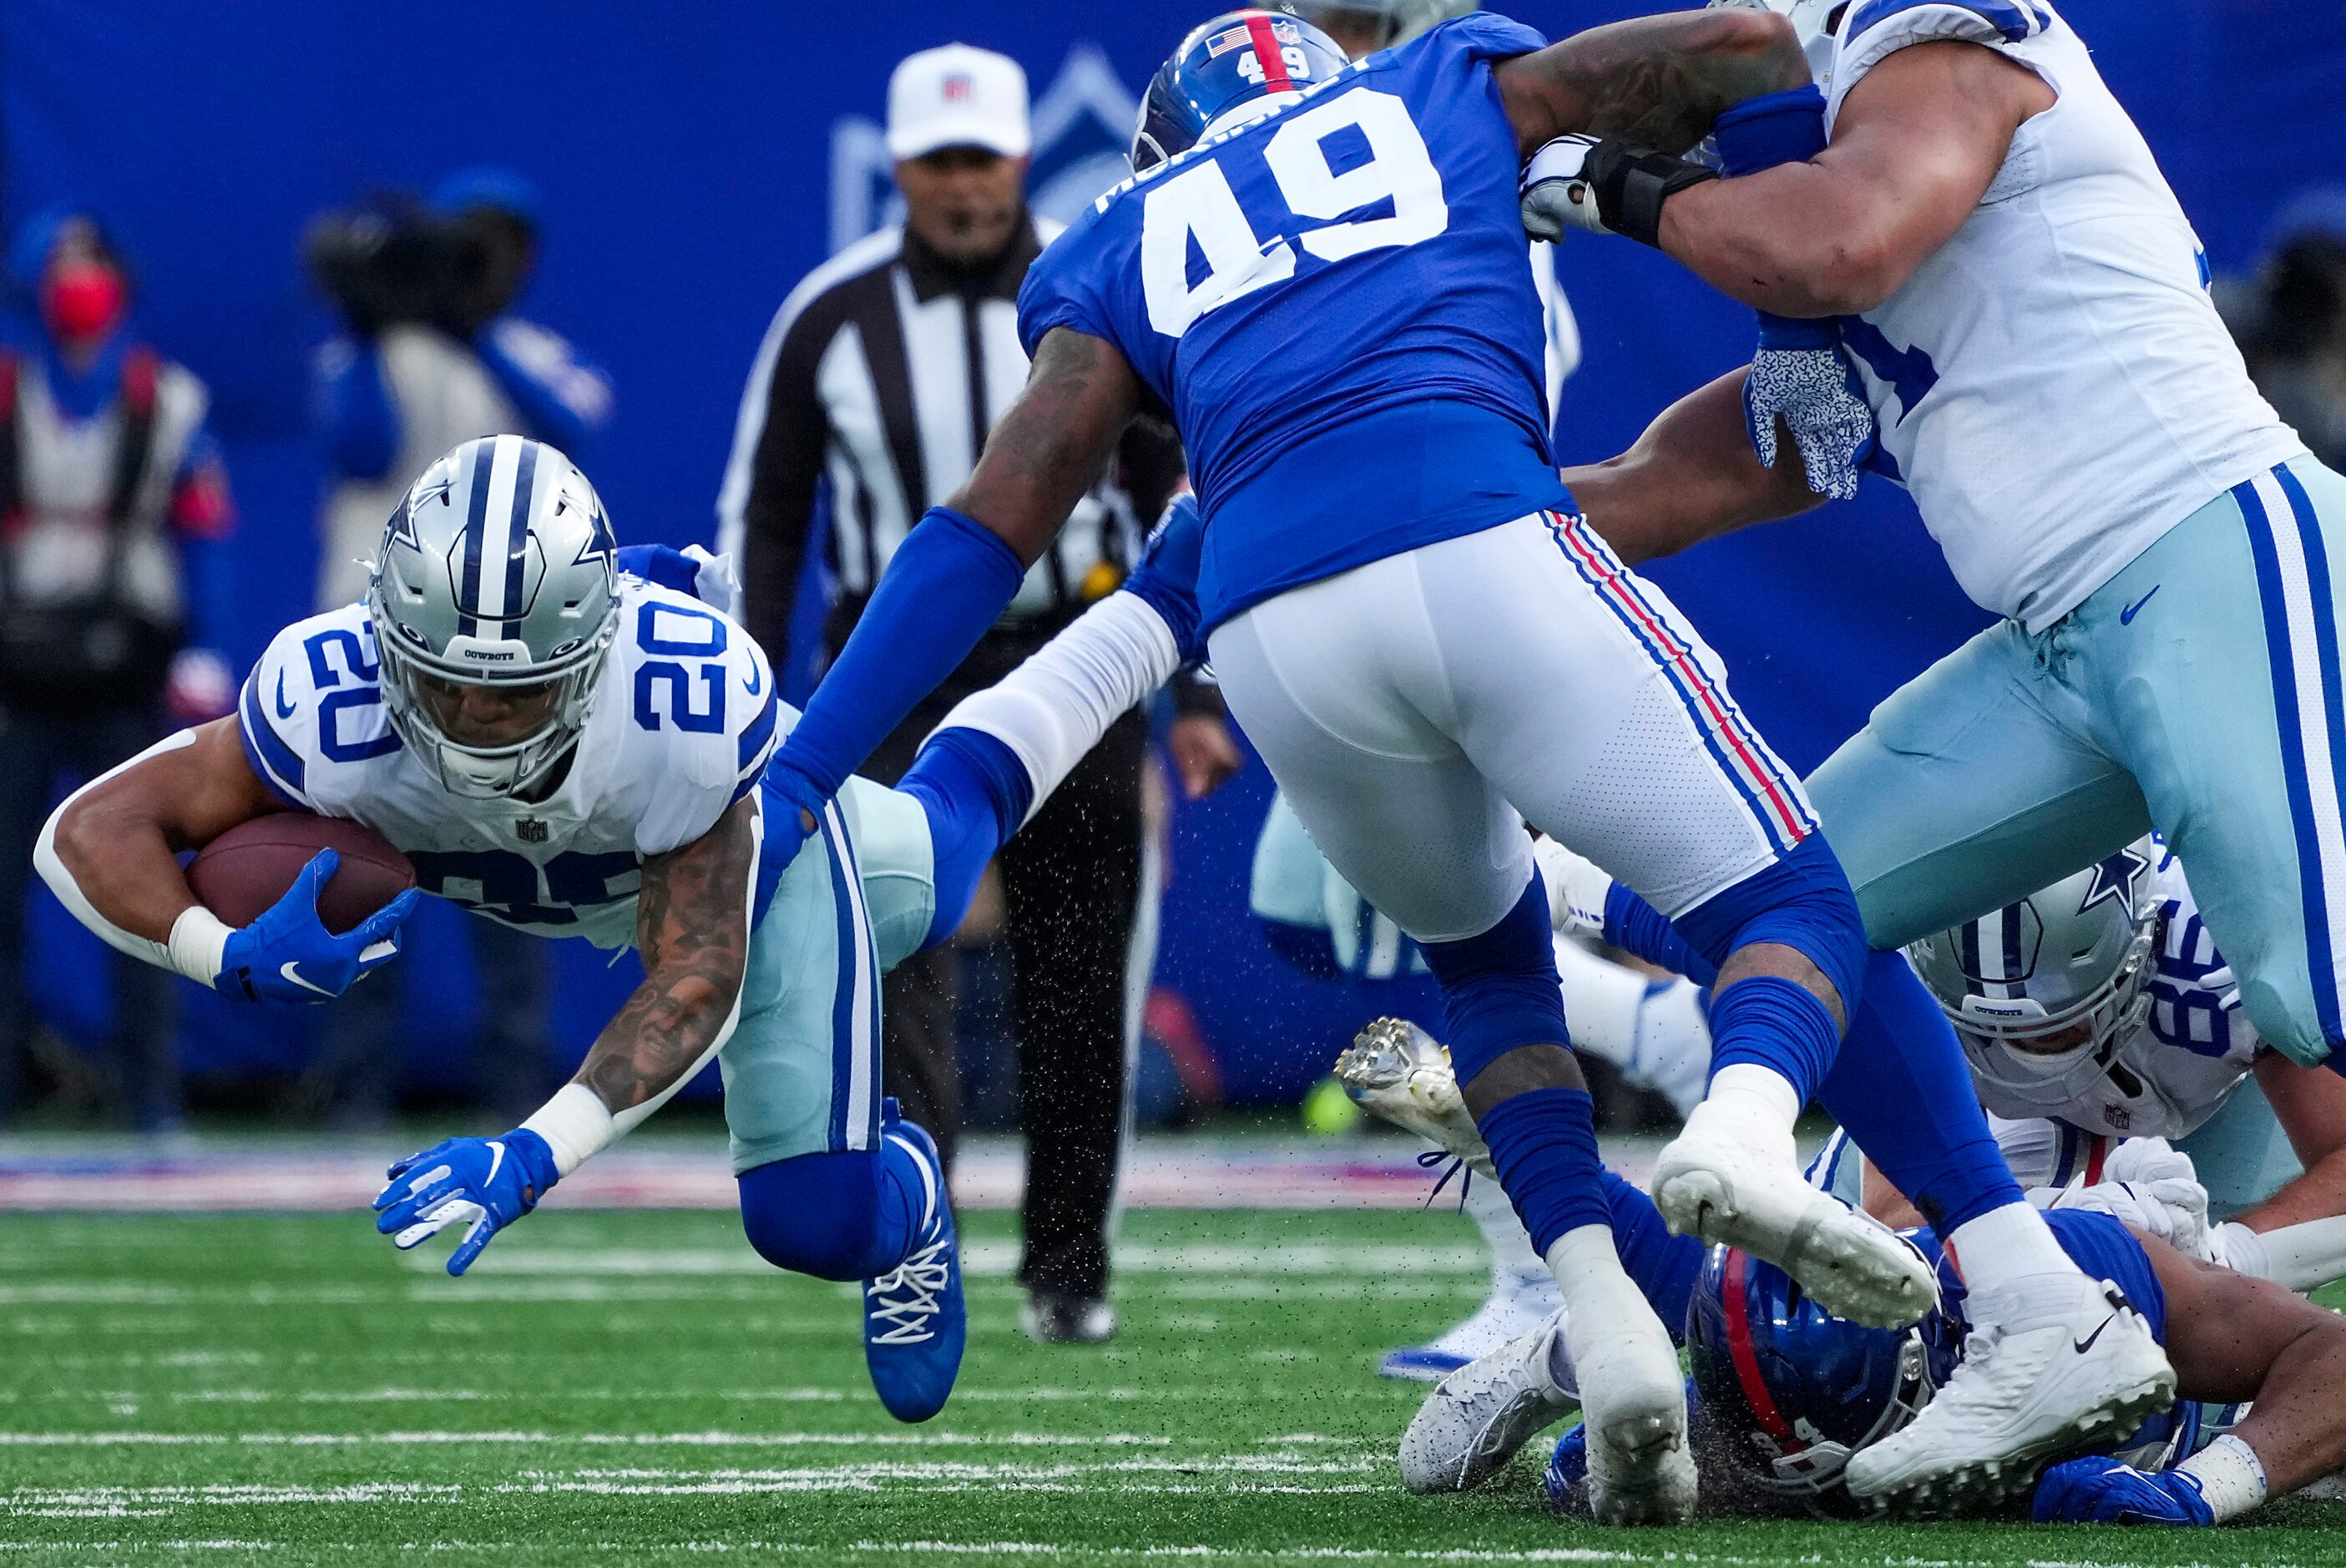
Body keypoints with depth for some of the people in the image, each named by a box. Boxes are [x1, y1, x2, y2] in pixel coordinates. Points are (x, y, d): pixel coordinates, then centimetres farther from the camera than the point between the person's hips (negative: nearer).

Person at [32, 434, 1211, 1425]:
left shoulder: (691, 702, -49)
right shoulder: (334, 706, -45)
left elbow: (696, 988, -41)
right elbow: (91, 831, -36)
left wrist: (530, 1158, -55)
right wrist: (234, 959, -55)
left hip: (749, 841, -4)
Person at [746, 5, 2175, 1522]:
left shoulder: (1126, 250, 30)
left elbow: (985, 531, 20)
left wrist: (797, 780, 18)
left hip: (1271, 627, 2)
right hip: (1480, 540, -2)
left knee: (1483, 949, 29)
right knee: (1795, 901, 6)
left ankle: (1609, 1333, 5)